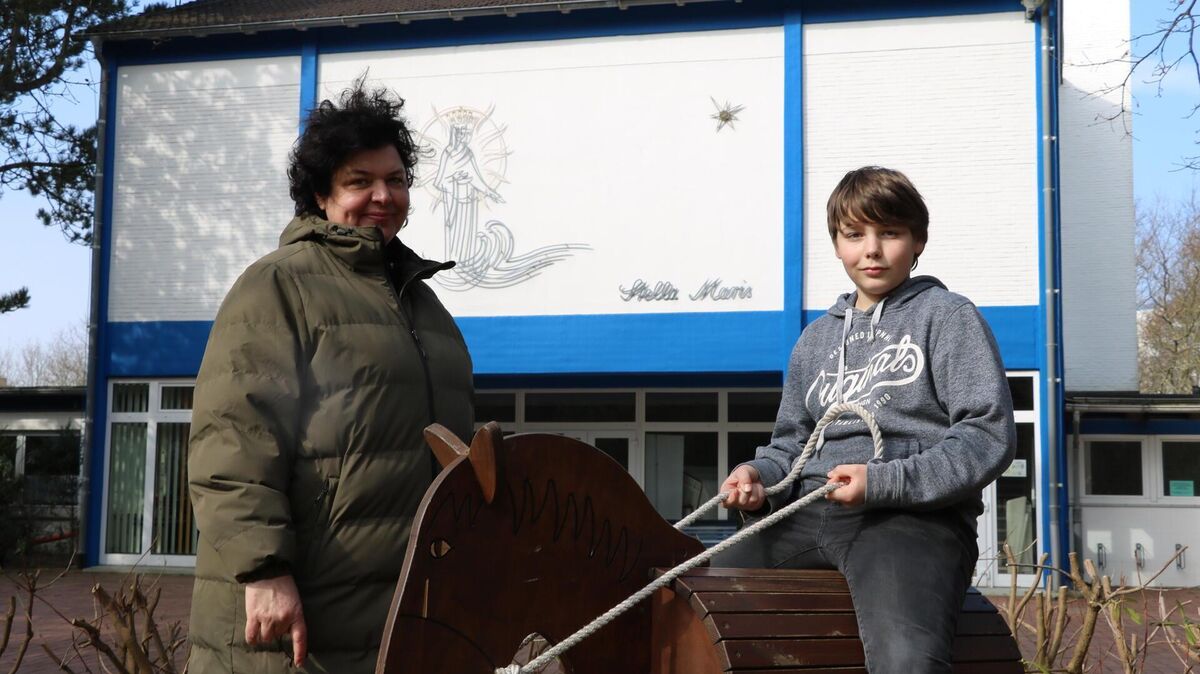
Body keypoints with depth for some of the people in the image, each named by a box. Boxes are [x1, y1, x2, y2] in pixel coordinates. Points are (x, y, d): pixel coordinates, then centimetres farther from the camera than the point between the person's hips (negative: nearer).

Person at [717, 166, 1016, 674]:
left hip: (915, 514, -5)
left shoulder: (947, 315, 6)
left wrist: (884, 481, -15)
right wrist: (759, 474, 2)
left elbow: (989, 436, -3)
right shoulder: (816, 337, 24)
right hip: (812, 513, 6)